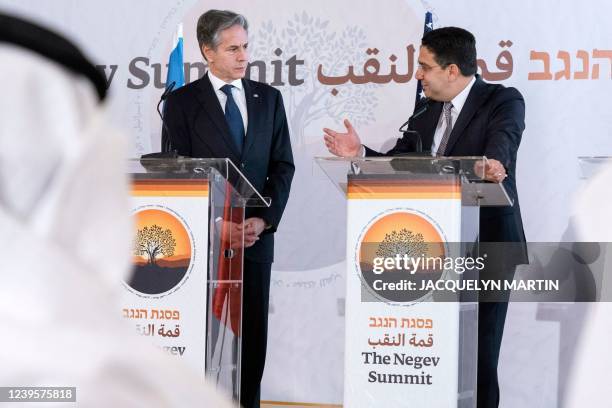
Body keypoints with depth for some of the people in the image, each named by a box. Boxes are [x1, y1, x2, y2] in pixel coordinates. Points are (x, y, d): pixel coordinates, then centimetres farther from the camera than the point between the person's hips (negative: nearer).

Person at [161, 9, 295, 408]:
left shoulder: (268, 98, 10)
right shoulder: (182, 101, 0)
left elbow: (283, 165, 8)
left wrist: (264, 219, -5)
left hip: (257, 235, 3)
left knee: (252, 334, 4)